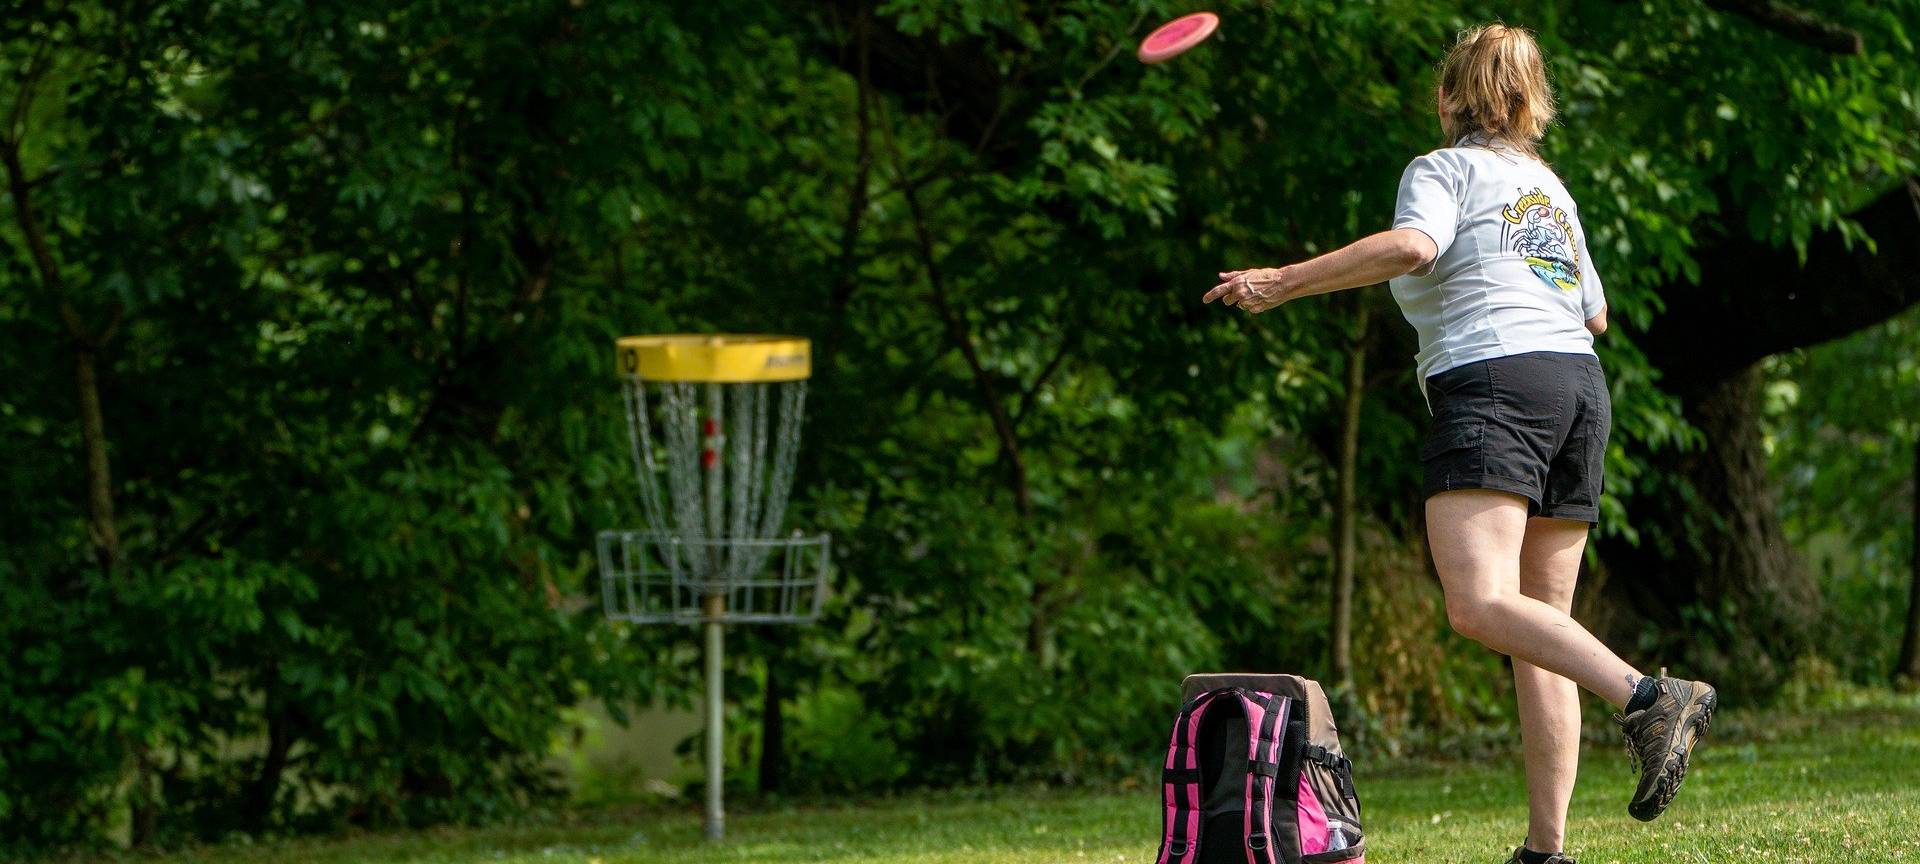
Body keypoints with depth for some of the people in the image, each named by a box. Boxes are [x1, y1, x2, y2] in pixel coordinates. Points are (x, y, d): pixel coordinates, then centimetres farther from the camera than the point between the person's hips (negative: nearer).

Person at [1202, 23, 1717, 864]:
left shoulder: (1444, 170, 5)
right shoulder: (1550, 186, 26)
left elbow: (1410, 246, -17)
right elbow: (1594, 313, 34)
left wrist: (1282, 283, -14)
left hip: (1491, 382, -8)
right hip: (1581, 385, 8)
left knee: (1480, 605, -22)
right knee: (1541, 622, 6)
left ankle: (1645, 697, -40)